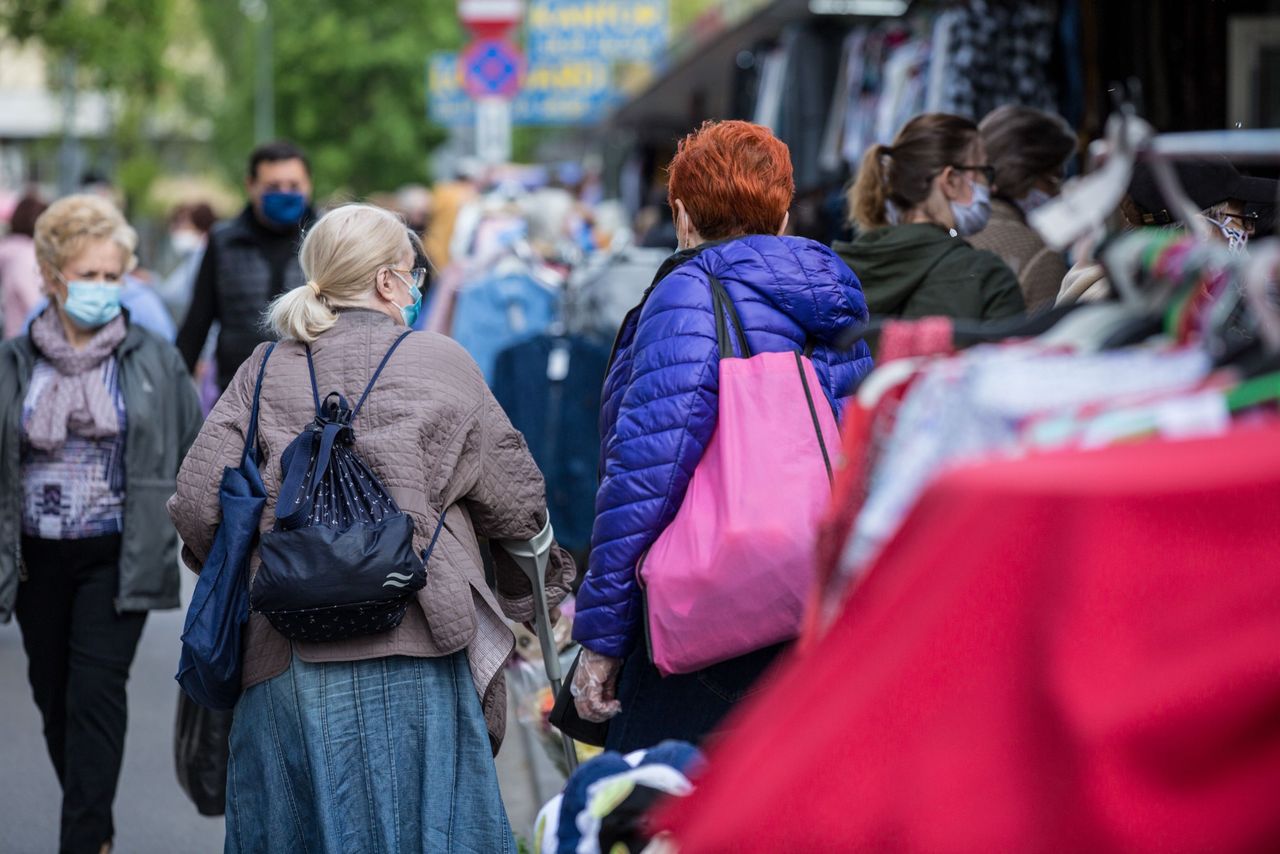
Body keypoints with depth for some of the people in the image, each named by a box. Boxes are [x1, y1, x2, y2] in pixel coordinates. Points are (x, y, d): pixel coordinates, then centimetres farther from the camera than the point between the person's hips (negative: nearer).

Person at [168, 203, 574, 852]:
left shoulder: (265, 371, 8)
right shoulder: (442, 364, 4)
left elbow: (197, 502, 1)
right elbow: (514, 501, 7)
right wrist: (537, 593, 24)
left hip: (285, 656, 3)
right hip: (412, 651, -3)